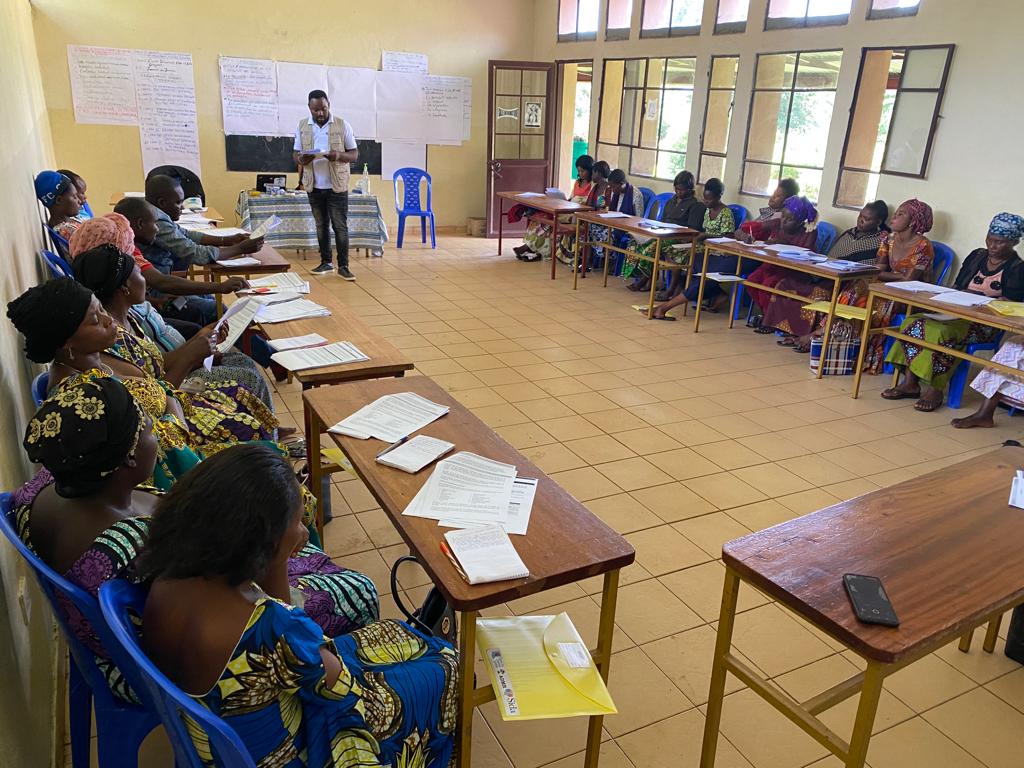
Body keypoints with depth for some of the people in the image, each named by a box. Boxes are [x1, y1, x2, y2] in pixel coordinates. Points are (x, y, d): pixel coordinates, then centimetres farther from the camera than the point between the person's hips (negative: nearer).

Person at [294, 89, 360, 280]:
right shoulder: (302, 126, 5)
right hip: (314, 186, 3)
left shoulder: (342, 125, -3)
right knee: (321, 225, 11)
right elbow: (296, 154, 9)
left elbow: (354, 154, -1)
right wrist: (301, 159, -15)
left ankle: (343, 266, 3)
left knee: (340, 226, -2)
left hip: (337, 185, -3)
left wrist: (339, 156, -22)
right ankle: (326, 262, 20)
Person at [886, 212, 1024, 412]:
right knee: (913, 321, -21)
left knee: (941, 331, -35)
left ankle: (934, 390, -26)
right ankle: (909, 382, -23)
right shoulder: (976, 256, 18)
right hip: (958, 313, 6)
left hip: (984, 323, -6)